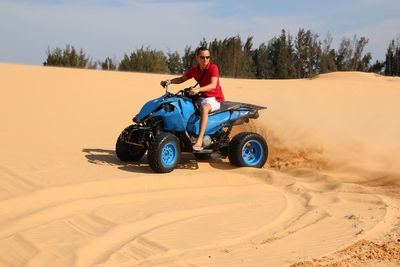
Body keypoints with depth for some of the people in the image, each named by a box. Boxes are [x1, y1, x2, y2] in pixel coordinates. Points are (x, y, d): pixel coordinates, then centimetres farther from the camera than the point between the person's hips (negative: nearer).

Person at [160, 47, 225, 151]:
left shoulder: (213, 67, -13)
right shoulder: (194, 69, 6)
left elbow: (213, 85, -27)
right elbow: (182, 79, 20)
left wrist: (198, 89, -42)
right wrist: (169, 81, 1)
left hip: (215, 98, -7)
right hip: (202, 97, 7)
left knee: (204, 108, -38)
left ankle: (199, 141, -47)